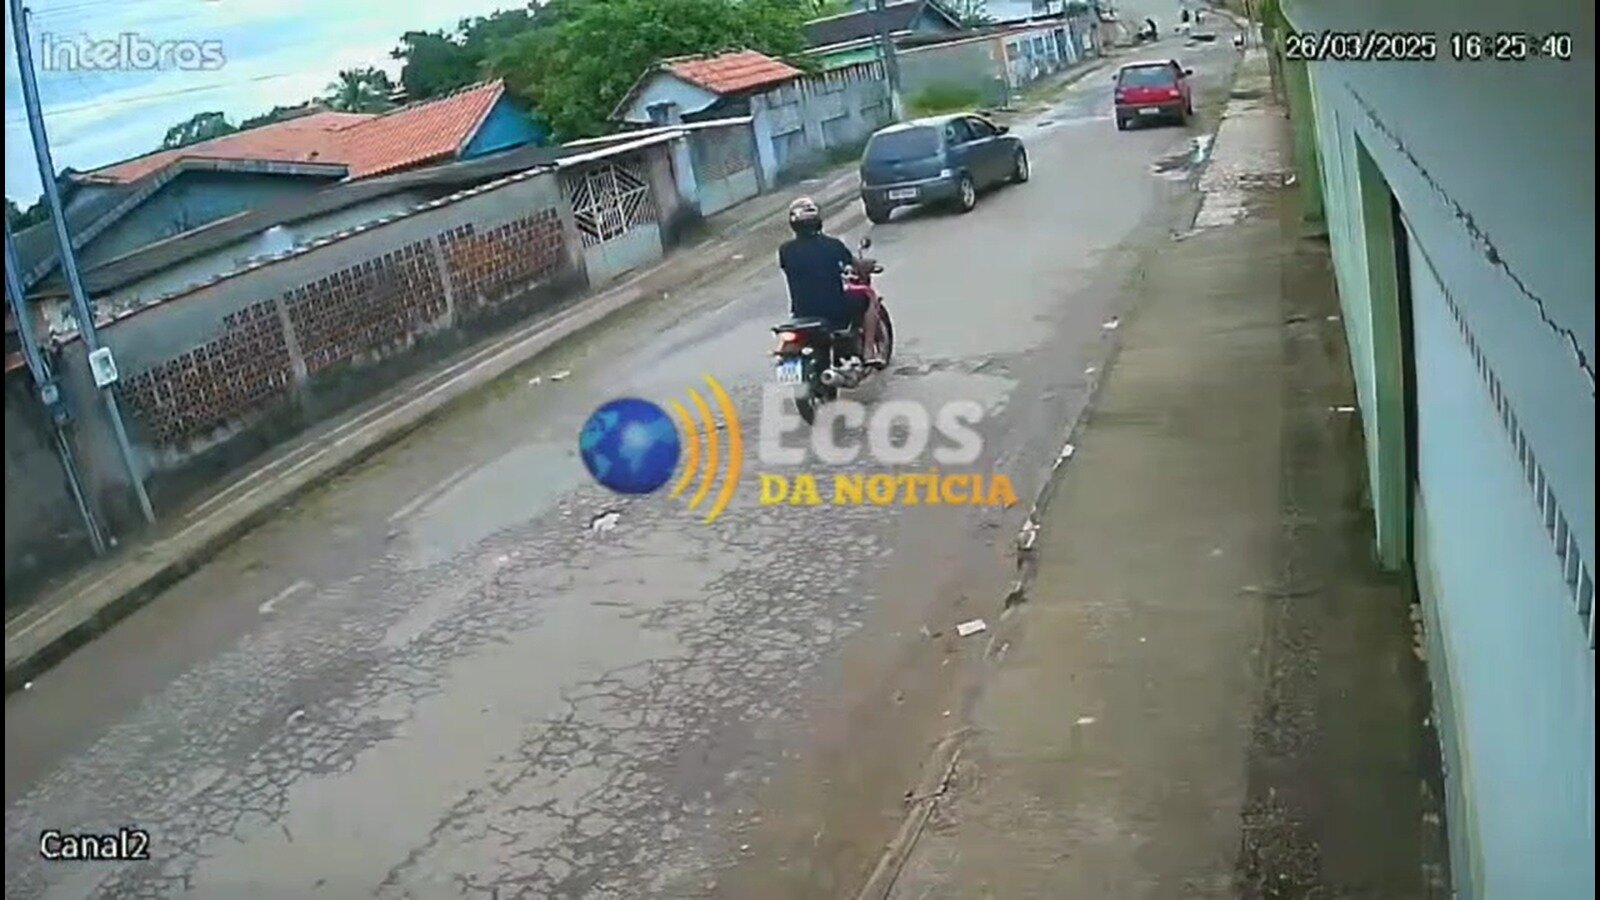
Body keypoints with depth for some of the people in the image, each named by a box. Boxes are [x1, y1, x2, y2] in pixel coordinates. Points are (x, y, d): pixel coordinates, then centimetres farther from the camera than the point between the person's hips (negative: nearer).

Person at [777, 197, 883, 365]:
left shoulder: (785, 250, -6)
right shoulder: (832, 244, -10)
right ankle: (869, 350, 16)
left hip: (803, 316, 3)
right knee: (869, 299, 21)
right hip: (835, 312, -3)